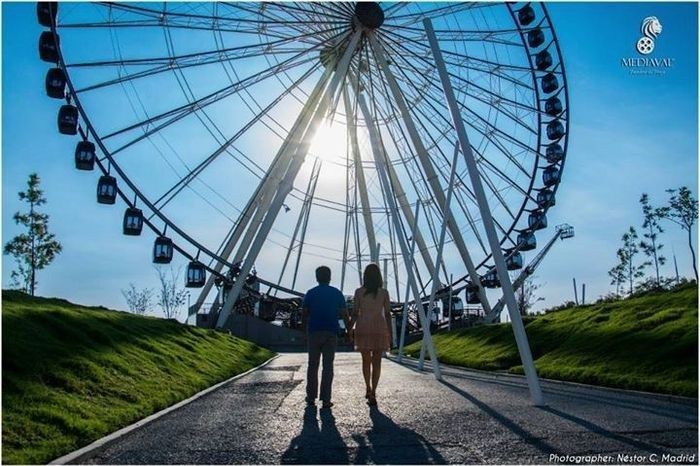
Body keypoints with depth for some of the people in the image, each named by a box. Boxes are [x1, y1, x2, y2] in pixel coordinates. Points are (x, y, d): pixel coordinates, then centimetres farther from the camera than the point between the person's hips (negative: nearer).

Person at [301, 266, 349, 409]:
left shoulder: (310, 293, 2)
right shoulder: (337, 293, 3)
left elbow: (304, 315, 1)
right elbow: (345, 315, 2)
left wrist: (305, 333, 12)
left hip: (314, 333, 0)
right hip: (331, 333, 0)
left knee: (313, 365, 11)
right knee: (328, 366, 3)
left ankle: (311, 397, 14)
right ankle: (325, 400, 1)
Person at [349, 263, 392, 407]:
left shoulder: (359, 292, -3)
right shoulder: (384, 292, -2)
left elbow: (355, 314, -4)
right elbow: (388, 315, -2)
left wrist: (349, 330, 5)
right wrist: (390, 335, 4)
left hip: (363, 329, 0)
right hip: (379, 329, 0)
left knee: (366, 360, 18)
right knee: (376, 362, 4)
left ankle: (368, 389, 22)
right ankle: (372, 394, -3)